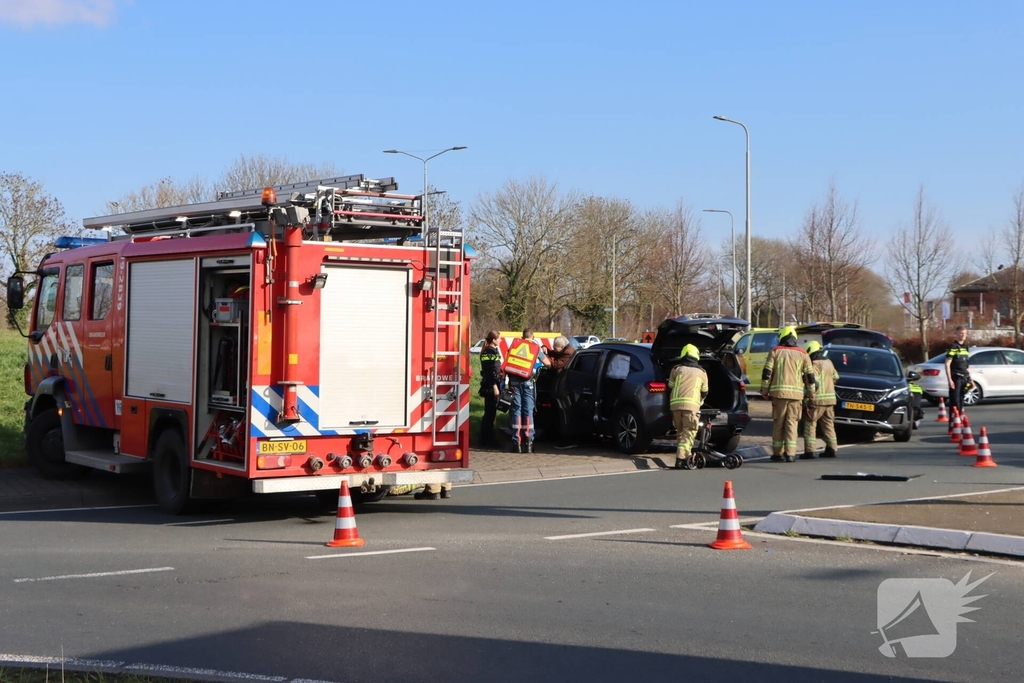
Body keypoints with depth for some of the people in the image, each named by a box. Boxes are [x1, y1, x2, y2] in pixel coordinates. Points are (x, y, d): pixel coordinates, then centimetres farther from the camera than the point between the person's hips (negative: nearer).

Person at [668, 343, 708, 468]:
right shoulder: (702, 373, 14)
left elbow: (670, 387, 19)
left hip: (675, 403, 2)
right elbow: (704, 393, 22)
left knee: (680, 431, 16)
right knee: (688, 433, -6)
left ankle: (683, 455, 18)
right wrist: (700, 401, 43)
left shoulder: (676, 369, 13)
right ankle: (681, 458, -20)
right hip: (691, 405, -2)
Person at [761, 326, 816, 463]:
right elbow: (810, 376, 7)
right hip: (796, 393, 1)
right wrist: (812, 393, 18)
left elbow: (766, 373, -1)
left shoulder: (775, 352, 4)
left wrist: (764, 391, 7)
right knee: (792, 423, 2)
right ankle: (790, 453, -5)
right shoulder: (802, 354, 8)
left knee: (778, 423, 6)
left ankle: (777, 453, 6)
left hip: (778, 392, -1)